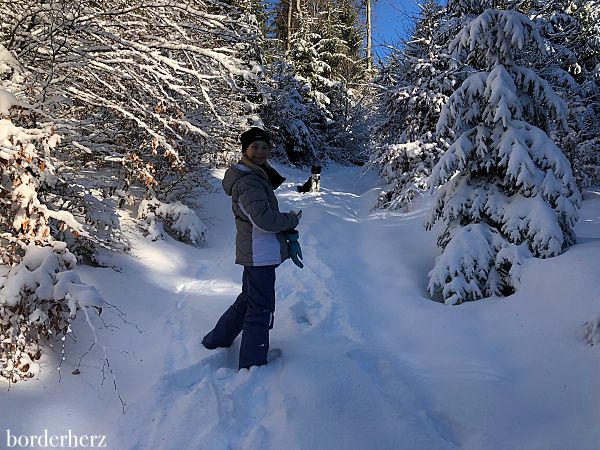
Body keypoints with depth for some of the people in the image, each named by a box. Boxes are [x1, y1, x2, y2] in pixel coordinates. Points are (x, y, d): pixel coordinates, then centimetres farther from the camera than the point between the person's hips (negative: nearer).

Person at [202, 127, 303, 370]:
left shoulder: (259, 176, 14)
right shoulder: (247, 181, -19)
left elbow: (270, 212, 14)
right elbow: (265, 219, -28)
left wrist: (290, 238, 3)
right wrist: (293, 219, -12)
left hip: (257, 253, 11)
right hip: (260, 254, -11)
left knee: (247, 300, 25)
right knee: (261, 310, -1)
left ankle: (216, 340, 41)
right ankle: (253, 366, 10)